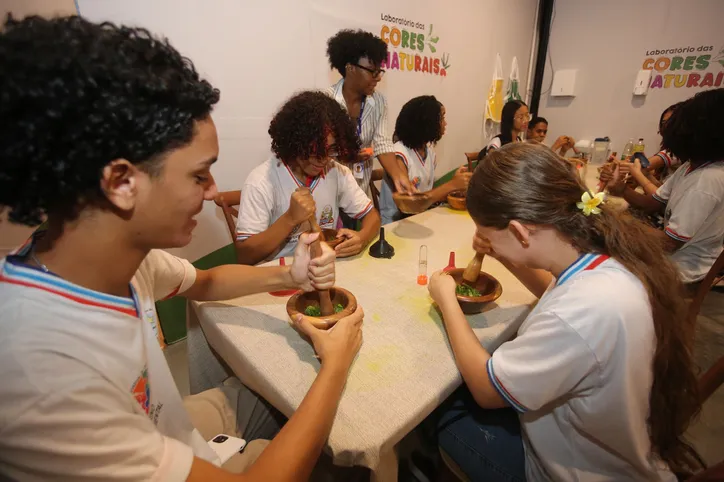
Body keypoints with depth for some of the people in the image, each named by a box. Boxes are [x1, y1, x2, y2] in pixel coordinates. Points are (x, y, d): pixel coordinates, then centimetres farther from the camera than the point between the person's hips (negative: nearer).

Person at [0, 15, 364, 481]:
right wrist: (335, 365, -25)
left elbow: (203, 282, 1)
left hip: (176, 432, 5)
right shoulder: (41, 380, -42)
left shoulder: (124, 253, -19)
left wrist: (287, 276, -16)